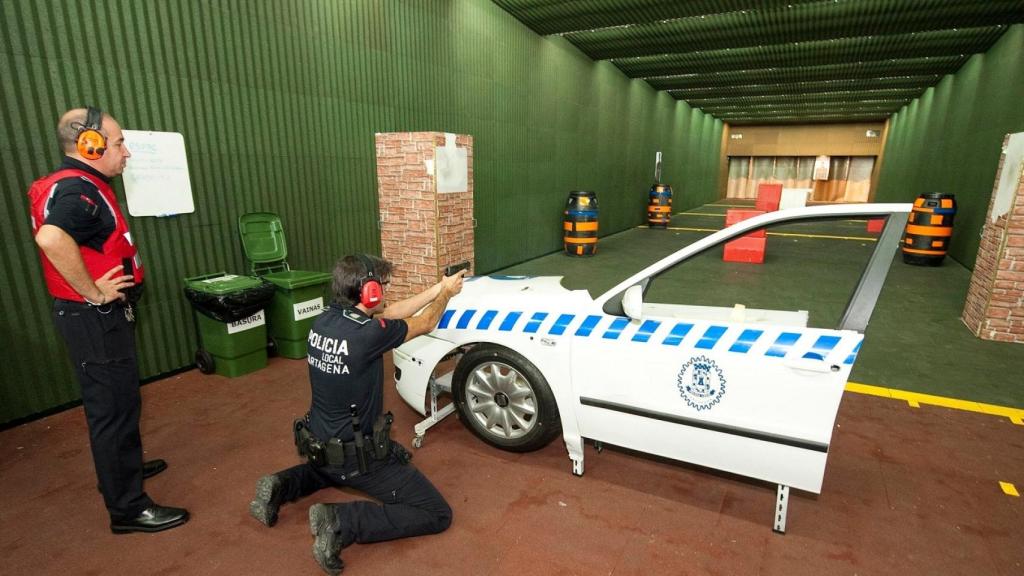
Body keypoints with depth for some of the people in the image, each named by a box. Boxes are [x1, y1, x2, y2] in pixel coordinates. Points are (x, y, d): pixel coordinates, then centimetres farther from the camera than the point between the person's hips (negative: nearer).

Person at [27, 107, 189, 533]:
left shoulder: (77, 185, 11)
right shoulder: (78, 189, -22)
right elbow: (51, 239, -41)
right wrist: (94, 292, -29)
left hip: (102, 316, 10)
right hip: (94, 319, -10)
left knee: (117, 400, 24)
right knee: (113, 407, -1)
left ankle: (124, 466, 43)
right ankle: (127, 508, 11)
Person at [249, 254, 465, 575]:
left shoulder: (325, 320, -6)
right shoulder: (367, 333, -28)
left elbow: (388, 314, 6)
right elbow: (424, 324, -10)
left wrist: (436, 289, 10)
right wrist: (446, 292, 9)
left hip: (318, 445, 8)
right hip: (358, 455, -8)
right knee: (437, 514, -4)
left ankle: (283, 486, 19)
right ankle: (340, 522, -14)